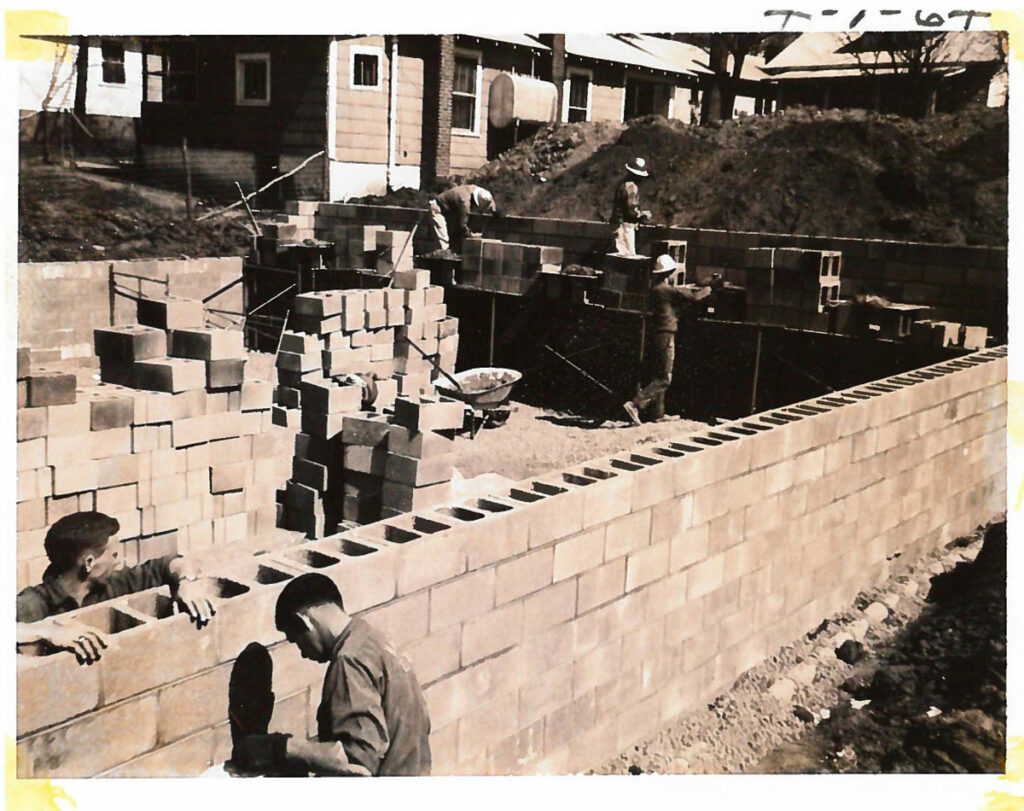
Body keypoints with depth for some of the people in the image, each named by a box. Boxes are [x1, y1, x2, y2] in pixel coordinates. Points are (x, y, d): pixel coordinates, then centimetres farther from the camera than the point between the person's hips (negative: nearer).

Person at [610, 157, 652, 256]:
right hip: (626, 225, -9)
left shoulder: (621, 183, 10)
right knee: (629, 255, -6)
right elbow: (632, 210, -23)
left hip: (617, 224, 9)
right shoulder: (632, 187, -18)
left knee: (621, 254, 14)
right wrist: (644, 214, -5)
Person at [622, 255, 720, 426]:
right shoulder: (667, 290, -15)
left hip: (654, 335, 9)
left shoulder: (654, 289, 12)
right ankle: (635, 404, -18)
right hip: (665, 336, -9)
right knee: (664, 379, -7)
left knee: (658, 376, 16)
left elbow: (681, 300, 24)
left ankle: (658, 413, 21)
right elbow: (694, 297, -15)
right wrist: (711, 287, -1)